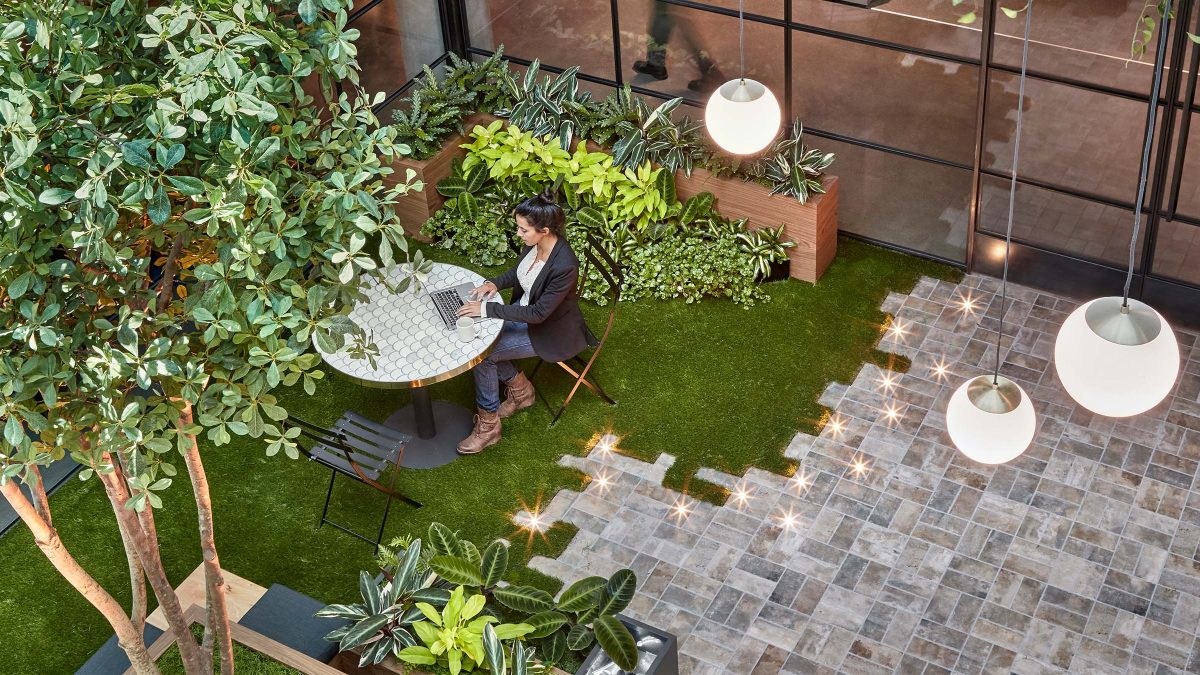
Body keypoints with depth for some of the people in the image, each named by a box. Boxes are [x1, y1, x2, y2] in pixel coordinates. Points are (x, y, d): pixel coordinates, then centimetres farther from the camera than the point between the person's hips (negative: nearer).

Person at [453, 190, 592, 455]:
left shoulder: (564, 266, -36)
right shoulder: (534, 244, -12)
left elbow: (539, 313, -30)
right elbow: (519, 272, 9)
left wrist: (488, 309, -30)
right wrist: (495, 283, -11)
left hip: (551, 331, -8)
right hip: (525, 310, 8)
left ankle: (487, 426, 2)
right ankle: (520, 389, 17)